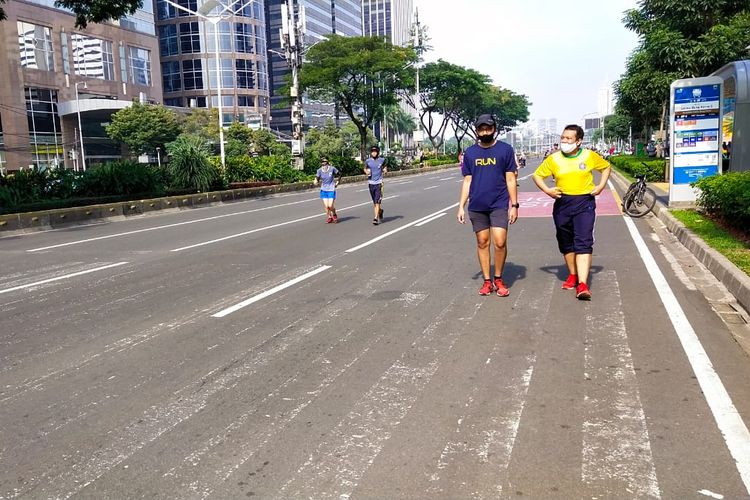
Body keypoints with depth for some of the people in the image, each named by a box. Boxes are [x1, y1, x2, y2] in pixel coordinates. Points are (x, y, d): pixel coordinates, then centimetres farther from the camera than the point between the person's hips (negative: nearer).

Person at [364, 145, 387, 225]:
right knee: (374, 202, 11)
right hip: (371, 183, 3)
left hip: (379, 183, -3)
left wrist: (385, 170, -4)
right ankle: (380, 211, 40)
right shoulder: (368, 161, 3)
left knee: (377, 201, -10)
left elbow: (385, 167, 18)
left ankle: (376, 218, -10)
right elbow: (365, 169, 18)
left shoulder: (382, 160, 1)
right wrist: (366, 172, -3)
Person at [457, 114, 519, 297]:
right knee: (482, 243, 7)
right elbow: (467, 181, 10)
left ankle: (498, 279, 11)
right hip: (476, 206, 2)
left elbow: (510, 179, 2)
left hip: (499, 205, -2)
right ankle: (487, 281, 18)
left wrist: (514, 205, -3)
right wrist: (461, 206, 6)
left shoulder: (505, 149, 1)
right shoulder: (470, 152, 7)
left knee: (500, 242, -10)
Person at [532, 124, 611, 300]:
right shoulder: (554, 159, 1)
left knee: (583, 243, -13)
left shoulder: (590, 156, 0)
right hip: (562, 203, 3)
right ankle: (573, 275, 33)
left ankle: (582, 284, -18)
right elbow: (537, 175, 8)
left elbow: (606, 167, 16)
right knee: (566, 244, 13)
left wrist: (601, 185, 2)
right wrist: (547, 190, -9)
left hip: (584, 203, -2)